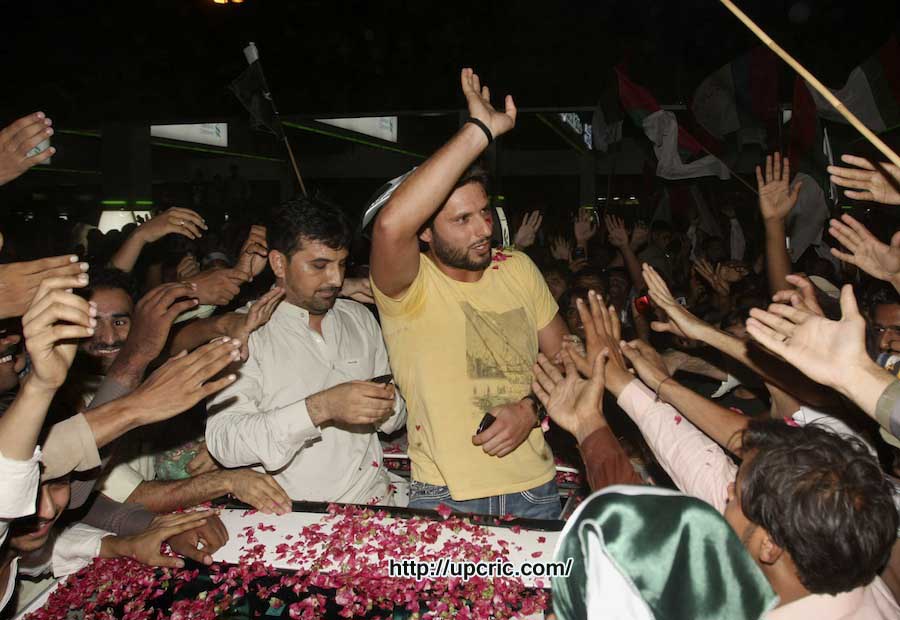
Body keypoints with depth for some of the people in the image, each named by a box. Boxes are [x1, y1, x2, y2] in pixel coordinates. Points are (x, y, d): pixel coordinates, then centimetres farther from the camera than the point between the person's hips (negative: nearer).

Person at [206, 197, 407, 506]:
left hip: (373, 498, 3)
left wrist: (388, 405, -5)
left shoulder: (360, 317, 14)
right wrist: (320, 408, -25)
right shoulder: (244, 330, -3)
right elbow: (223, 442, -15)